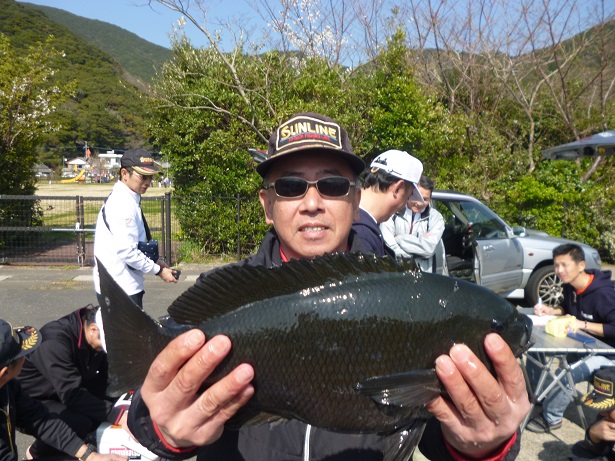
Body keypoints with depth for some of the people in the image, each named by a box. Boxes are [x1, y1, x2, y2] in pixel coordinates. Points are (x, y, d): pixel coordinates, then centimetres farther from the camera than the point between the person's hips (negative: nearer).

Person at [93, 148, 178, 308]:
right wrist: (158, 270, -14)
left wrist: (154, 261, 9)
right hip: (118, 290, -10)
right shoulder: (122, 204, -19)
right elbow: (126, 251, -23)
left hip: (126, 285, 10)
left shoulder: (129, 200, 12)